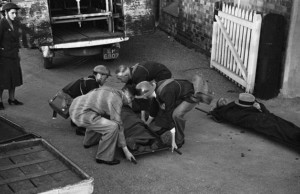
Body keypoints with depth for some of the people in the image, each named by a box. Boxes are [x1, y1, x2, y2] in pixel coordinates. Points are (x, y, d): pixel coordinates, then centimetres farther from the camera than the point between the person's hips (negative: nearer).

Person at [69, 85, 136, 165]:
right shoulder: (116, 99, -9)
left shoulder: (109, 90, 18)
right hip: (81, 115, -10)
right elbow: (118, 125, -11)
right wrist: (126, 150, -7)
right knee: (113, 127, -16)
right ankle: (104, 158, -2)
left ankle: (89, 142, 50)